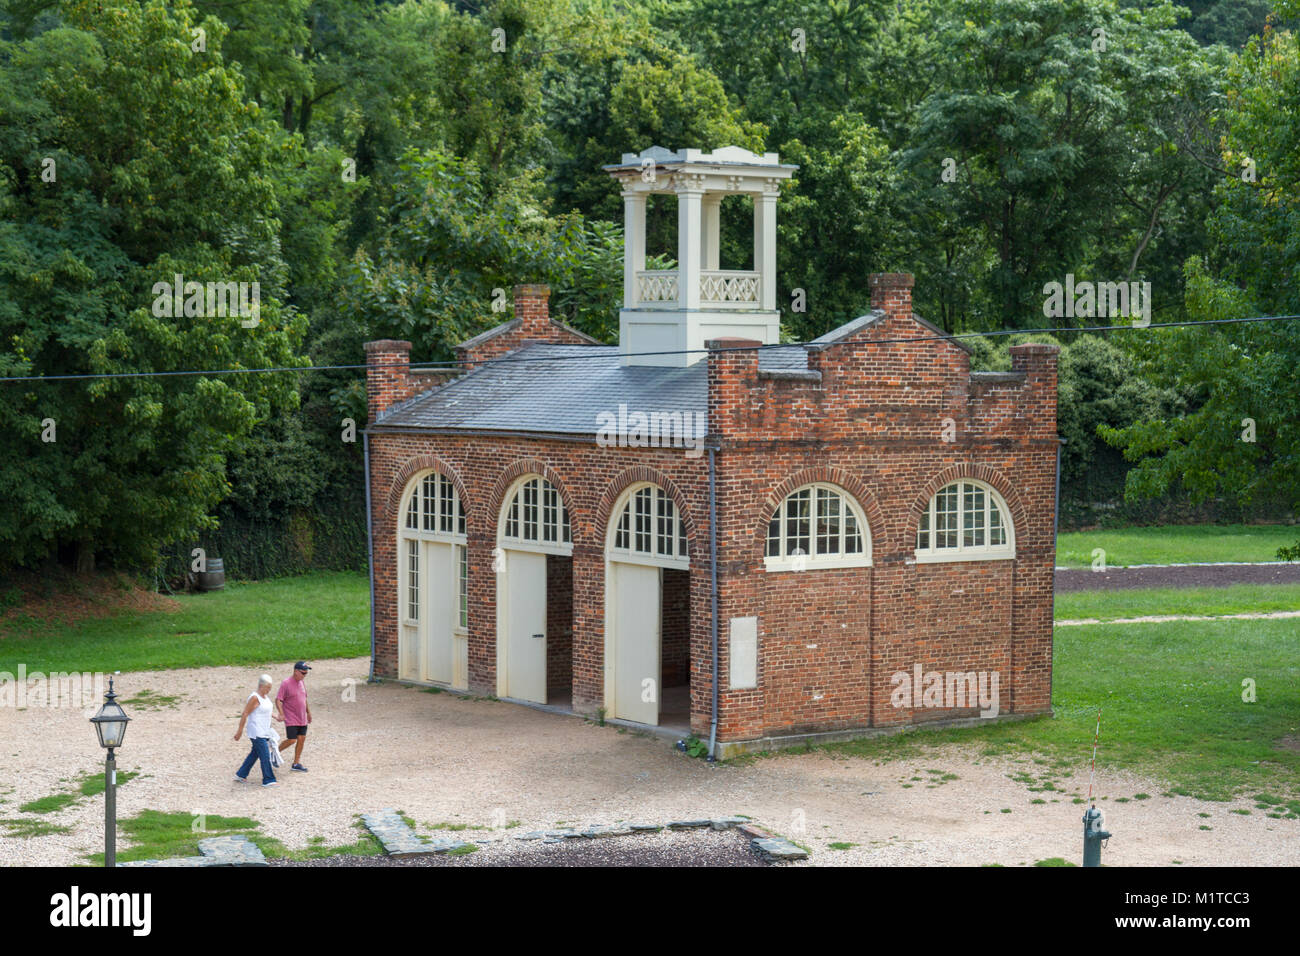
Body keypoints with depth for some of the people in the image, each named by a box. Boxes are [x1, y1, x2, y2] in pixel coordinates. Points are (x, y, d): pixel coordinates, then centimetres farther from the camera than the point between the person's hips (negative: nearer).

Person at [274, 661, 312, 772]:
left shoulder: (302, 683, 9)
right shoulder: (286, 683, -14)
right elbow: (278, 700, -16)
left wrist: (308, 712, 24)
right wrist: (281, 714, -26)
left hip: (302, 719, 7)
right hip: (291, 719, -7)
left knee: (301, 739, 5)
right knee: (292, 740, -9)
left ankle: (296, 763, 15)